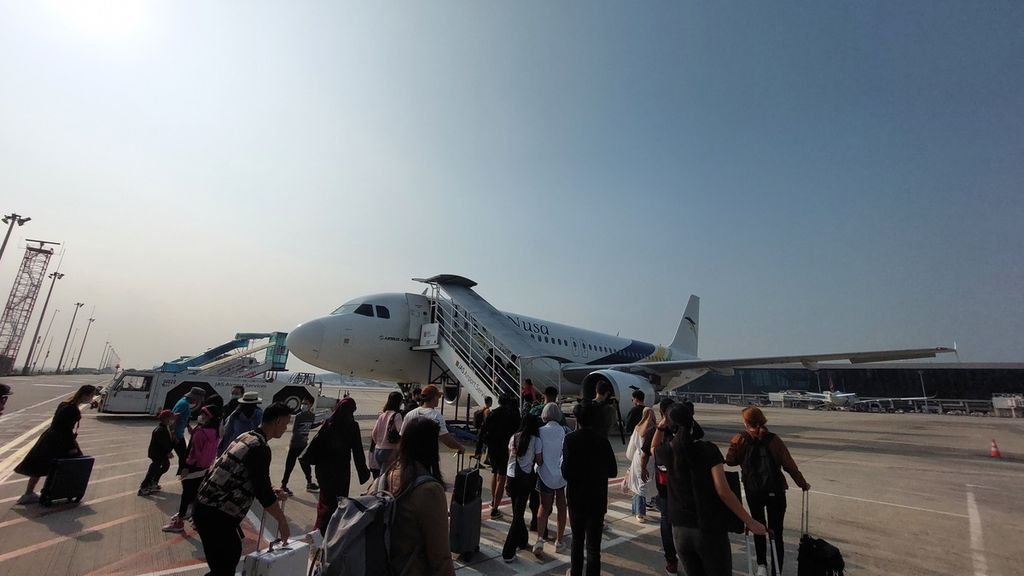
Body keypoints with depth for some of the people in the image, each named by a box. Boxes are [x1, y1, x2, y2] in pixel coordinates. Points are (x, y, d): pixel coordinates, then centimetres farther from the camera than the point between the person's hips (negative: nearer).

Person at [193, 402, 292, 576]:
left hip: (206, 506, 9)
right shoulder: (260, 448, -21)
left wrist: (271, 492, 20)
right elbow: (263, 492, -18)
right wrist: (282, 521, -7)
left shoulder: (246, 437, 8)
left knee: (233, 551, 22)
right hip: (215, 514, -9)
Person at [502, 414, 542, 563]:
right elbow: (538, 460, -5)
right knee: (518, 513, 1)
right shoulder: (536, 440, -9)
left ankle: (522, 541, 35)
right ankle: (508, 552, 1)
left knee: (517, 511, 19)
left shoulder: (514, 437, 3)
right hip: (526, 478, -4)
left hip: (511, 476, 4)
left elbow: (510, 455, 12)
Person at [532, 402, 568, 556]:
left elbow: (538, 458, -11)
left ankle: (540, 538, -2)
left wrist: (540, 465, 5)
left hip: (545, 475, -1)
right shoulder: (564, 431, -9)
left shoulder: (541, 431, -11)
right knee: (561, 508, 17)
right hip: (562, 475, 1)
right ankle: (559, 541, 24)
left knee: (544, 507, 13)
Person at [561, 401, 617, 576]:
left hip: (576, 497, 1)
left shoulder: (570, 439, -15)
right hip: (598, 499, 0)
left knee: (577, 539, 22)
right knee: (593, 545, 7)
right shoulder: (603, 440, -10)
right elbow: (612, 471, -4)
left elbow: (566, 472, -19)